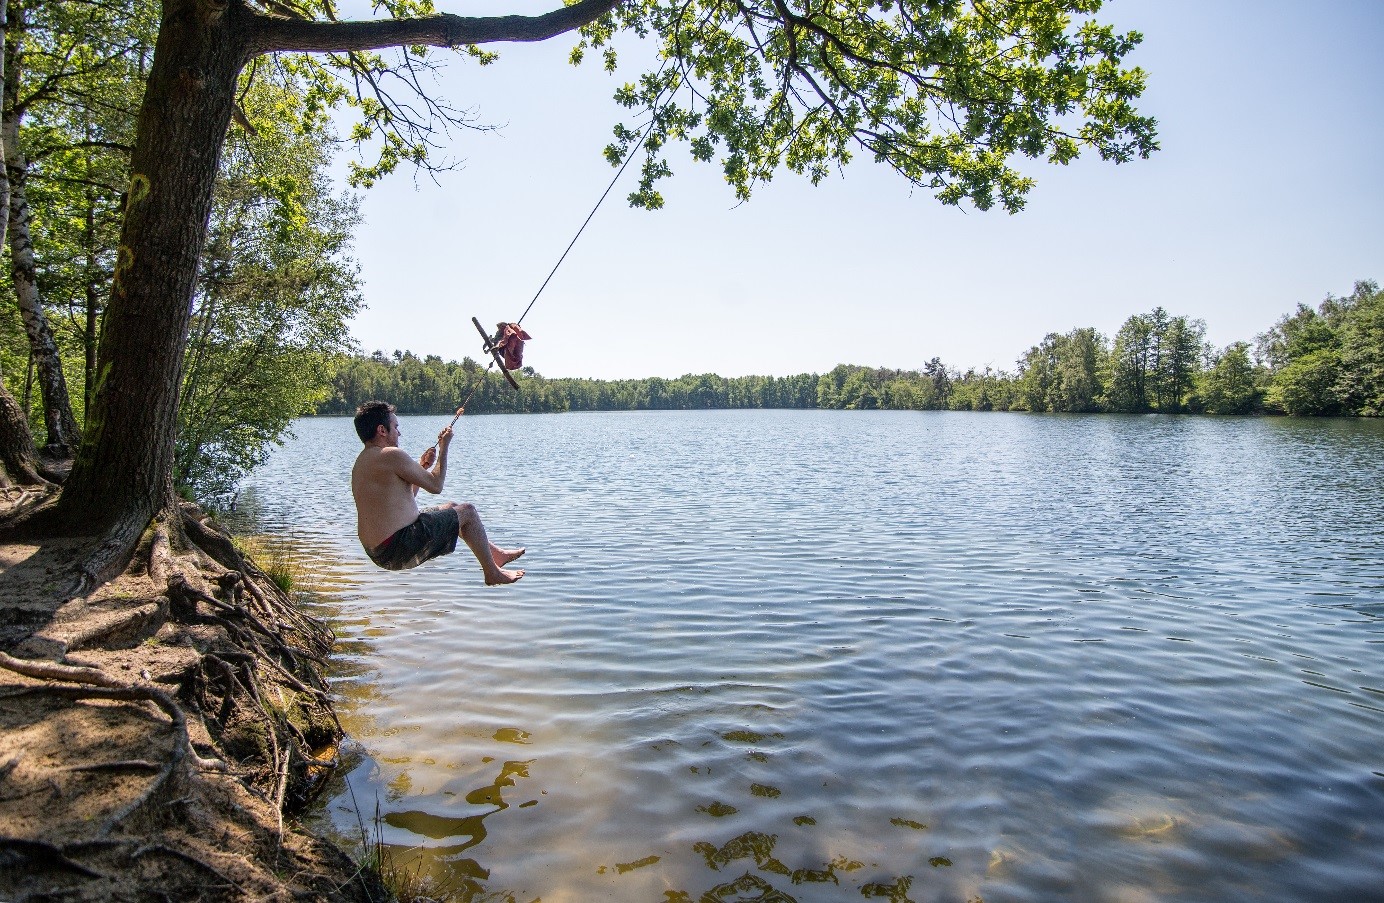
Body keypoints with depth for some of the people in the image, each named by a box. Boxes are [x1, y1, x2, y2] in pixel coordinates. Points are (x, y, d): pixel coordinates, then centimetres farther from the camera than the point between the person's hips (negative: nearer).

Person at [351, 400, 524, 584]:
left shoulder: (361, 462, 14)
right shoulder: (391, 455, -18)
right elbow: (435, 486, -12)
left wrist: (421, 466, 15)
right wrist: (444, 448, 0)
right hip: (399, 549, -10)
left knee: (451, 507, 26)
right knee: (467, 512, 3)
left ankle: (494, 553, 37)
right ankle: (493, 573, 14)